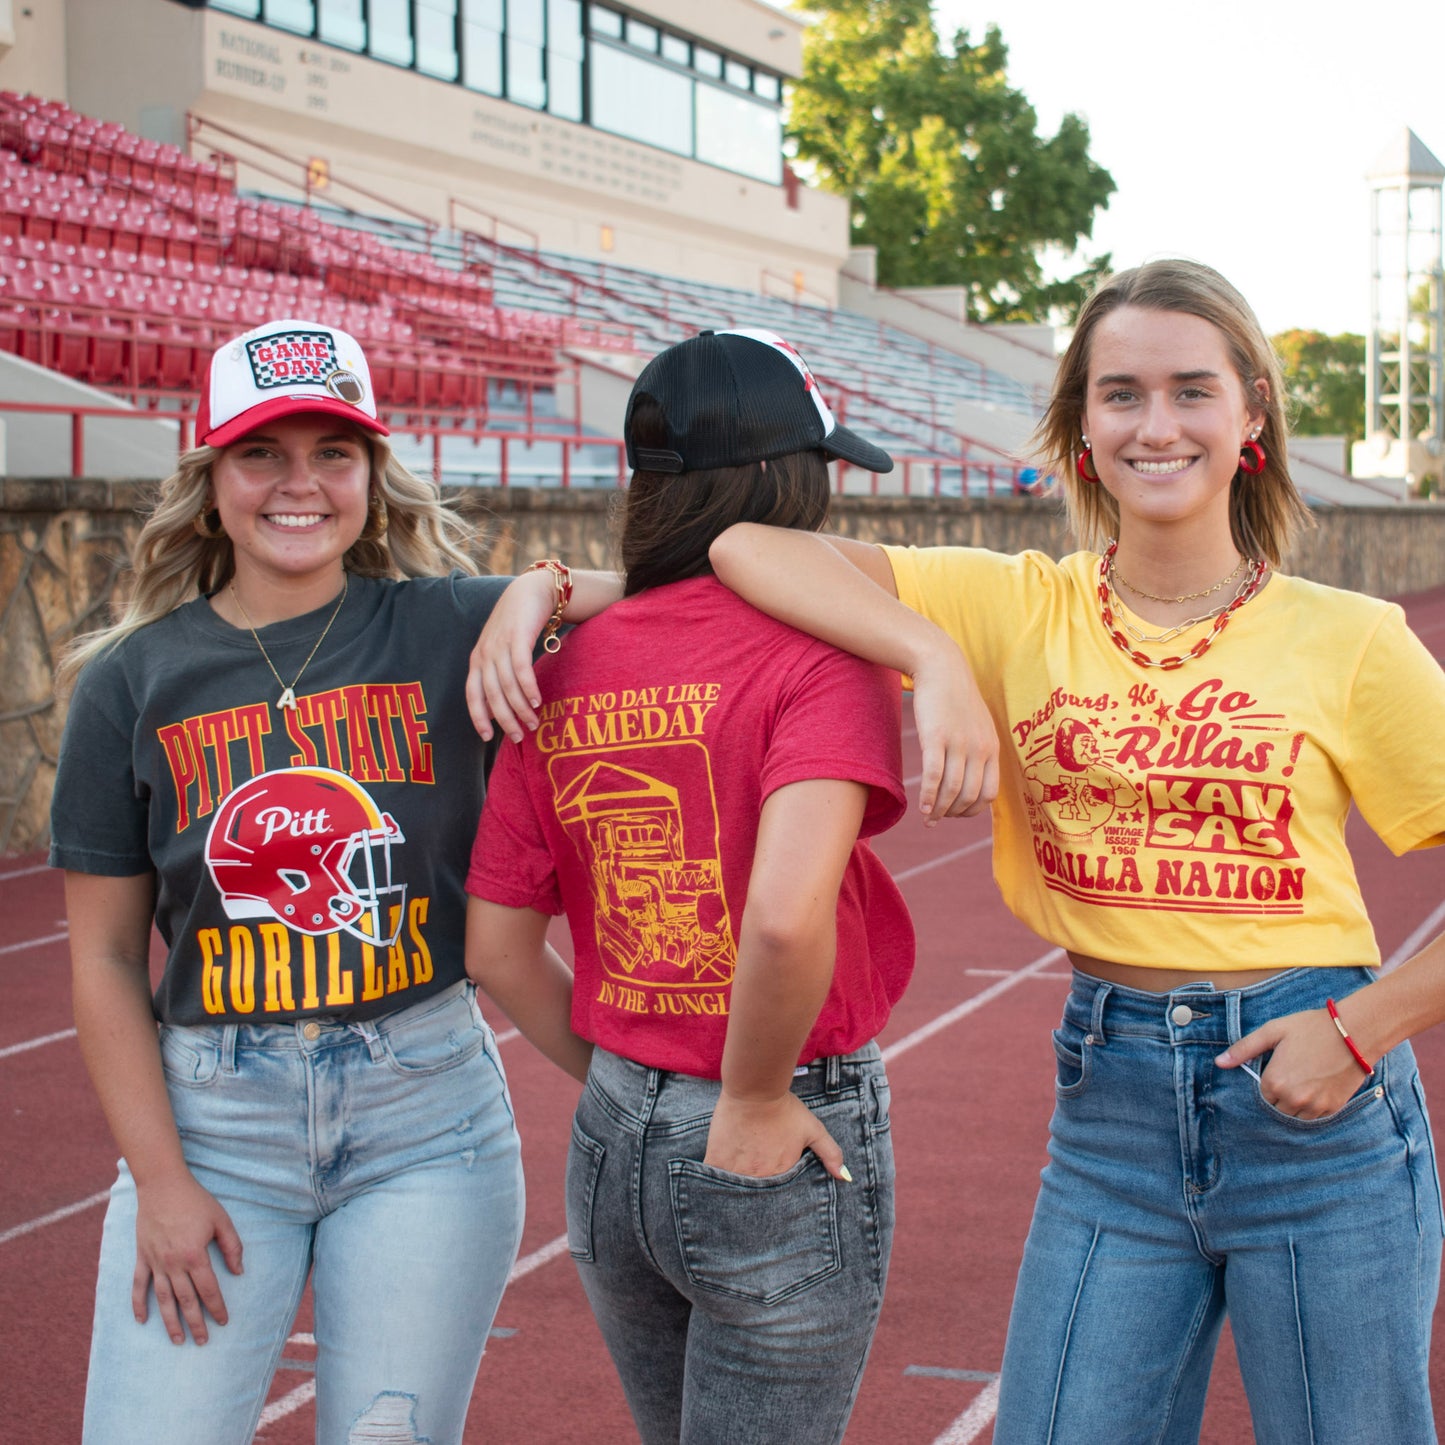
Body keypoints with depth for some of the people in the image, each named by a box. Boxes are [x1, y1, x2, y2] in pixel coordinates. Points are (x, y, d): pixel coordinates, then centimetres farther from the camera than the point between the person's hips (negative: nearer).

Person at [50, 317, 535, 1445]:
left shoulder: (450, 631, -1)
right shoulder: (133, 682, 2)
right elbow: (105, 958, 4)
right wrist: (159, 1179, -2)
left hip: (425, 1109, 0)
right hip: (209, 1115, 1)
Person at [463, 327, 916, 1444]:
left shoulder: (562, 672, 1)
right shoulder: (819, 654, -16)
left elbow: (498, 949, 3)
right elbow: (788, 914, -31)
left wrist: (618, 1084, 13)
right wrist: (755, 1104, -16)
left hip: (614, 1144, 6)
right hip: (776, 1166, -6)